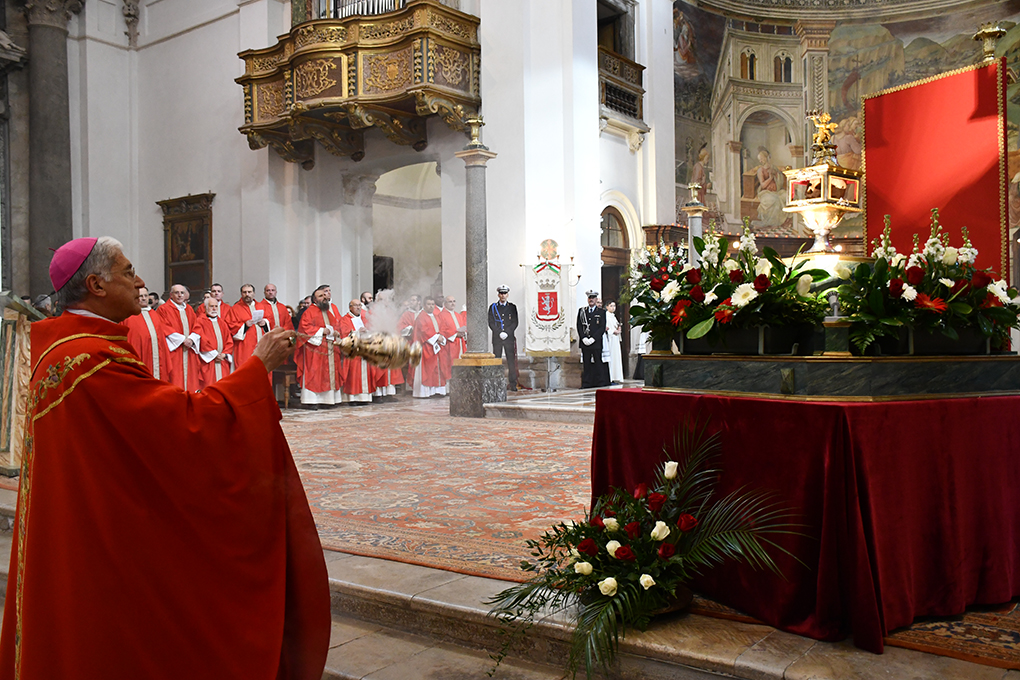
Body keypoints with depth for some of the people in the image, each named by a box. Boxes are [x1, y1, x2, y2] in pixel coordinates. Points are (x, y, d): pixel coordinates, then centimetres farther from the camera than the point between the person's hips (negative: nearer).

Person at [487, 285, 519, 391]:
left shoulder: (512, 307, 10)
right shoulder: (493, 307, 9)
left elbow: (515, 322, 4)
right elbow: (491, 323, 3)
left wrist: (507, 333, -10)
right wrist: (499, 333, -10)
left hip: (509, 338, 0)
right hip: (497, 338, 0)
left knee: (511, 360, -3)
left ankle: (512, 384, -1)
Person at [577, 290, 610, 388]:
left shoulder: (601, 312, 6)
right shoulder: (581, 311, 14)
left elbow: (602, 328, -2)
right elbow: (579, 326, 8)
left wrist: (593, 339, -12)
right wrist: (584, 338, -6)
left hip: (597, 343, -2)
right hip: (585, 343, 2)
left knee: (598, 364, -2)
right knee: (586, 364, 2)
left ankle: (601, 384, 2)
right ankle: (586, 385, 6)